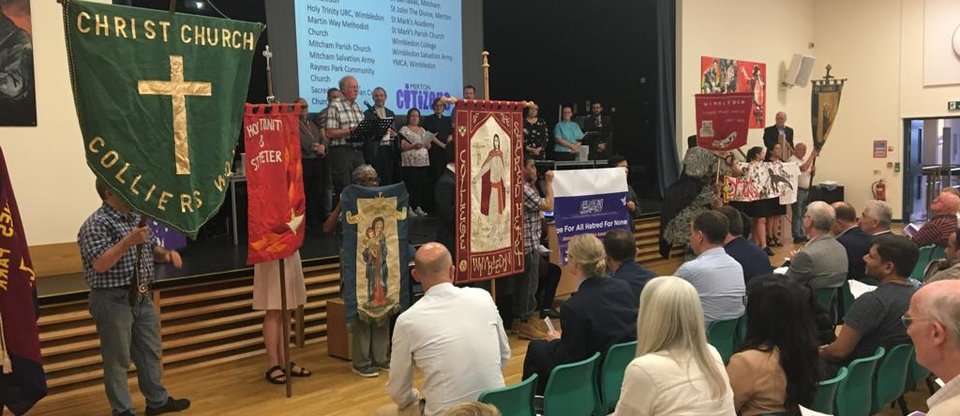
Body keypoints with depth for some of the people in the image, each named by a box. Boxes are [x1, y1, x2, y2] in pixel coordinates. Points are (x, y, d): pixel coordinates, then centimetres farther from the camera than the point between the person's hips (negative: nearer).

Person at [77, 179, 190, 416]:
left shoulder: (137, 218, 10)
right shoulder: (96, 225, -15)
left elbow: (150, 249, 20)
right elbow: (100, 265, -24)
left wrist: (166, 254, -2)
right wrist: (129, 241, -31)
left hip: (142, 296, 8)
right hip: (113, 300, -8)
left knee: (150, 352, 17)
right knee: (118, 359, 3)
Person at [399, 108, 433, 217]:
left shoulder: (423, 130, 19)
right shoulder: (404, 129, 2)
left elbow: (428, 146, 19)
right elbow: (402, 146, -8)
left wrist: (427, 144, -4)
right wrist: (413, 146, -23)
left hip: (423, 162, 6)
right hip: (410, 162, -5)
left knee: (421, 185, 3)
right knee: (410, 185, -10)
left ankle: (418, 207, 9)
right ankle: (409, 208, -6)